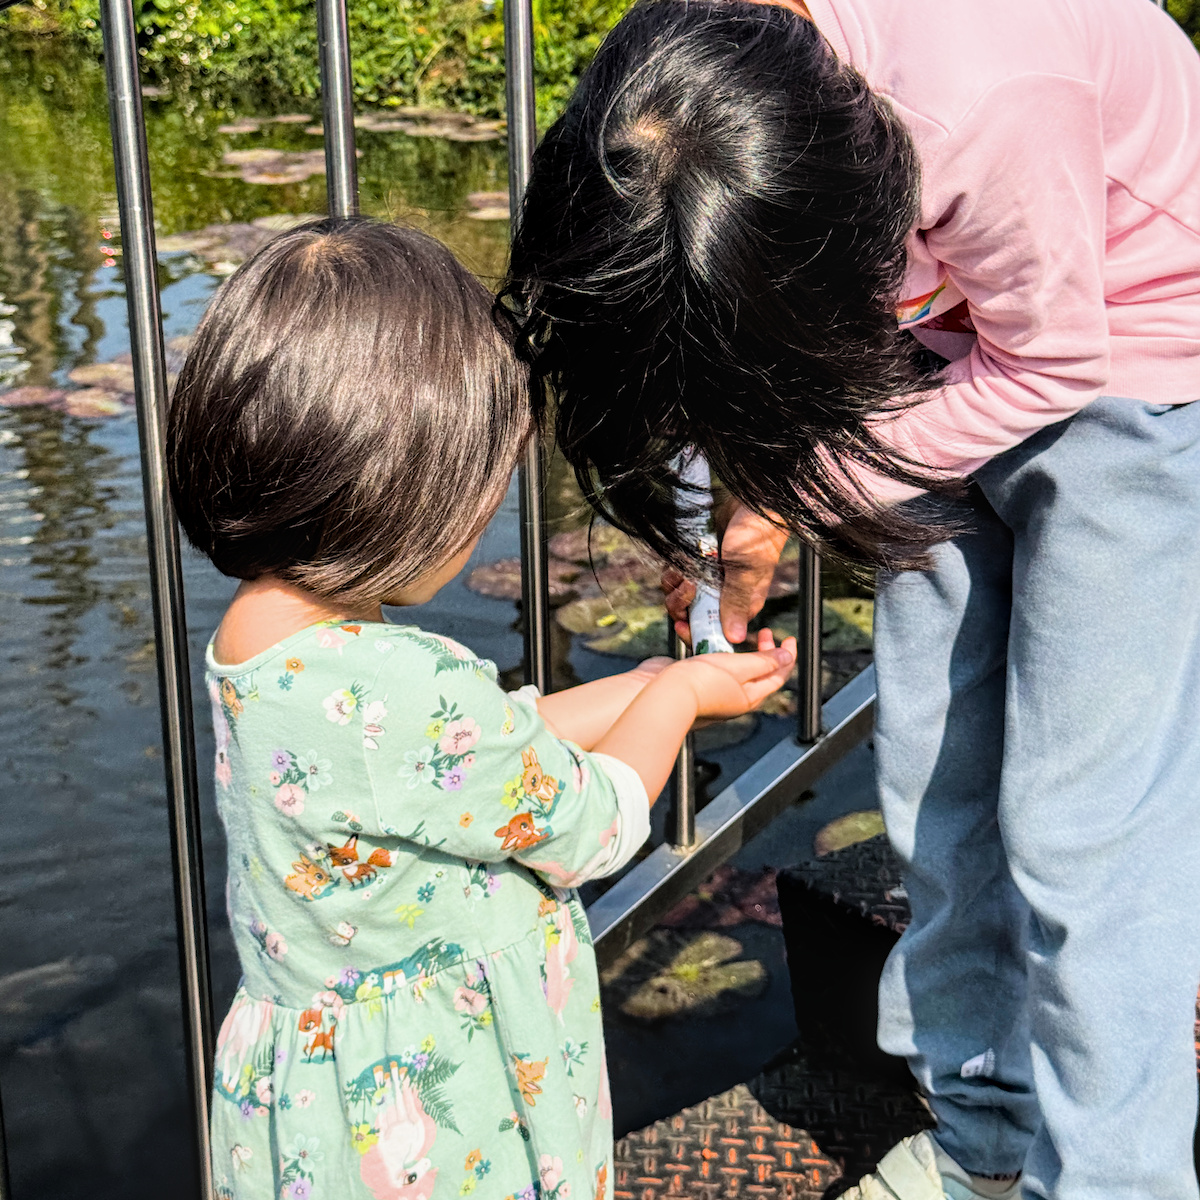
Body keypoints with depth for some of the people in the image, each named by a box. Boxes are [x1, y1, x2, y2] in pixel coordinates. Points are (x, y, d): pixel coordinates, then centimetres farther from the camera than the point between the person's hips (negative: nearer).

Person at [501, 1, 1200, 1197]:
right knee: (933, 784, 9)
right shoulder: (676, 100, -20)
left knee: (1077, 820, -7)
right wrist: (760, 498, -14)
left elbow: (1048, 362, -23)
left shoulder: (986, 102, -40)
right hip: (949, 343, 6)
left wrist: (796, 498, -21)